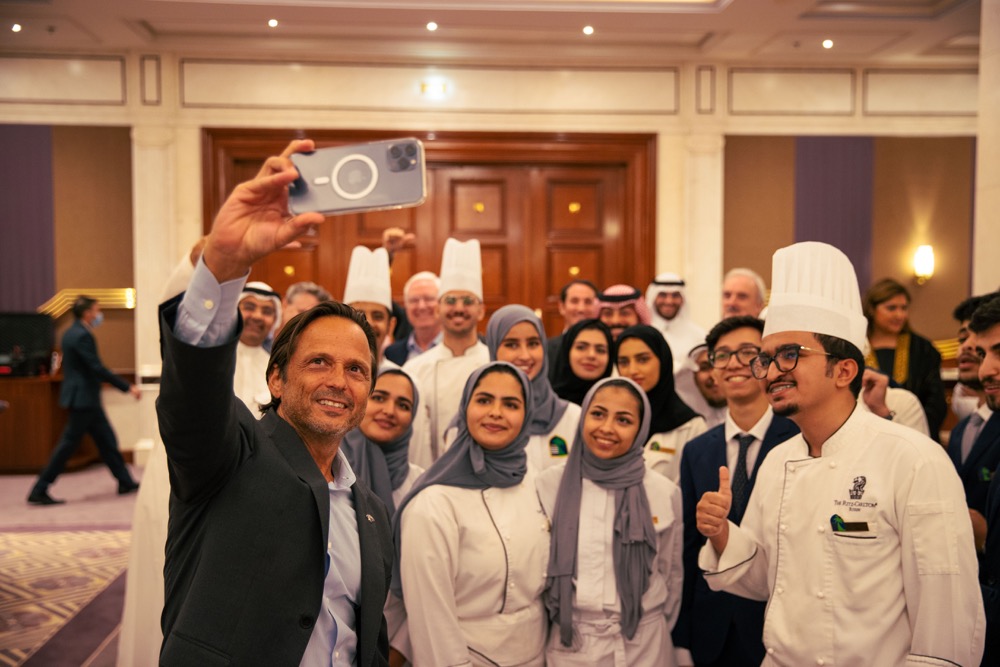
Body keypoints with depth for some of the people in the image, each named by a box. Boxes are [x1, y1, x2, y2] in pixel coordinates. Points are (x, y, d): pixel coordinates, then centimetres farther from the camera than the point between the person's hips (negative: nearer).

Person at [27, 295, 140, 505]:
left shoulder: (72, 333, 12)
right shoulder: (81, 335, -19)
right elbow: (97, 368, -23)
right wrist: (128, 387, -21)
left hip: (85, 398, 10)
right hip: (83, 398, -10)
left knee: (106, 439, 12)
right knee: (68, 443, -4)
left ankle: (125, 482, 19)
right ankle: (38, 491, 4)